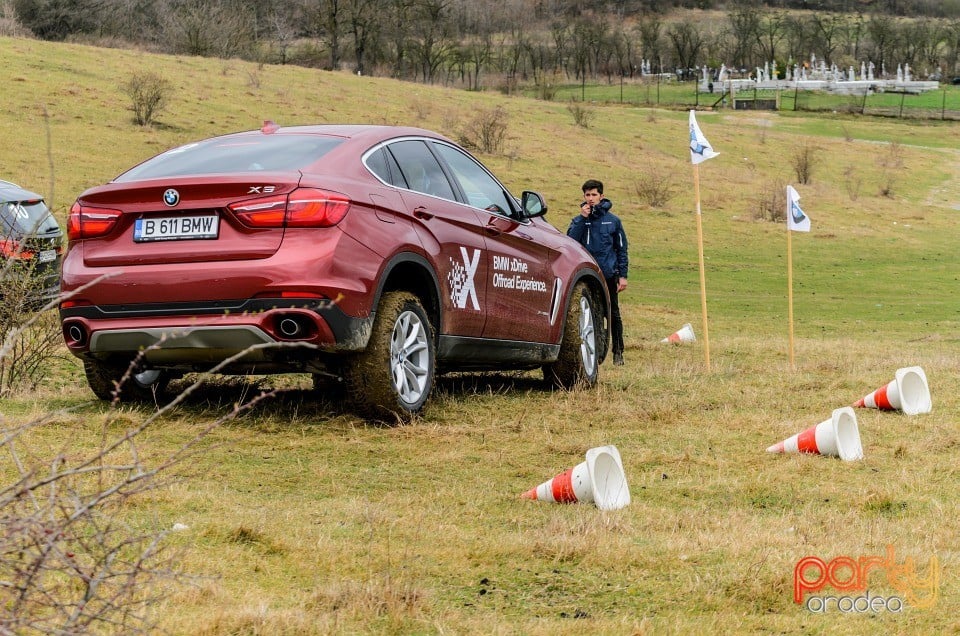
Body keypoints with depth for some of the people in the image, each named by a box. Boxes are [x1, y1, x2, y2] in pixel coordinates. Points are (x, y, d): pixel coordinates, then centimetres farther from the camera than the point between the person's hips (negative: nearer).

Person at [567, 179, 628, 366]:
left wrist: (623, 276, 1)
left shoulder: (612, 220, 4)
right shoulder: (579, 220, 7)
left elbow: (621, 249, 7)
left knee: (613, 314, 1)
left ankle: (618, 352, 8)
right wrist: (582, 218, -13)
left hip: (609, 274, -1)